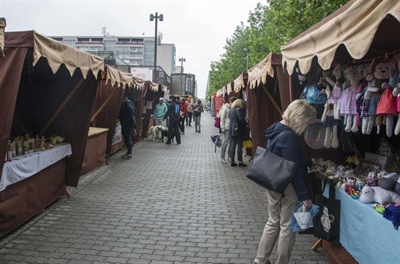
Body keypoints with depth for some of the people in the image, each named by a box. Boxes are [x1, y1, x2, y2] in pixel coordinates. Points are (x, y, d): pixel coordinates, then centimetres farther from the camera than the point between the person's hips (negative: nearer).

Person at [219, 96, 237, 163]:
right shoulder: (225, 108, -8)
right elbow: (222, 119, -10)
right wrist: (223, 128, -13)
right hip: (227, 128, -7)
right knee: (225, 142, -3)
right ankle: (222, 157, 7)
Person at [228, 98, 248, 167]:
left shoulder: (231, 110, 11)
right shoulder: (239, 109, -12)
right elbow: (241, 119, -19)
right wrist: (246, 125, -5)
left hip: (231, 130, 6)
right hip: (239, 130, -6)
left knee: (232, 145, 8)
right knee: (240, 146, 2)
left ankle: (232, 161, 11)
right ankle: (240, 161, 6)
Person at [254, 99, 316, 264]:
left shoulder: (277, 129, 6)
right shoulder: (289, 137, -23)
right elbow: (294, 170, -24)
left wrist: (309, 162, 26)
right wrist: (304, 196, -20)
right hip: (287, 187, -9)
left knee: (273, 222, 19)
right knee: (287, 227, 7)